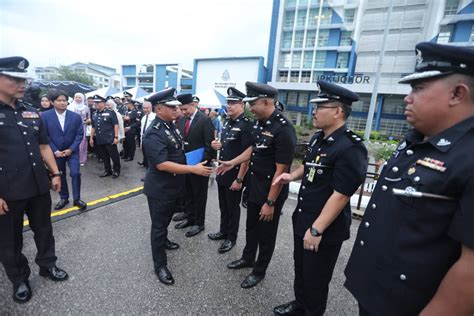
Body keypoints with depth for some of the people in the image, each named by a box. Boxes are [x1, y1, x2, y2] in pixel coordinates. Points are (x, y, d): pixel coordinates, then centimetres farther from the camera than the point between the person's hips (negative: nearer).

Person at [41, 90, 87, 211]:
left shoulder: (76, 116, -4)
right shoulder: (45, 116, -6)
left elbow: (80, 134, -4)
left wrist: (71, 149, -11)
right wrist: (55, 151, -11)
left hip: (72, 151, 0)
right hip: (56, 152, 1)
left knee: (75, 173, -7)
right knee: (60, 176, 10)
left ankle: (77, 199, 7)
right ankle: (64, 198, 27)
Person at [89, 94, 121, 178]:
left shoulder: (110, 113, -5)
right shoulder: (94, 115, 13)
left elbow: (116, 125, -9)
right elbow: (93, 127, 20)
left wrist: (116, 137, -14)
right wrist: (91, 138, 16)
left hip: (109, 139, -6)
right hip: (99, 140, 6)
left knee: (114, 156, 1)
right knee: (104, 156, 13)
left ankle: (116, 171, 15)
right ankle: (108, 170, 25)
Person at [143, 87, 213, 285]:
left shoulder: (171, 126, 2)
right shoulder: (154, 133, -25)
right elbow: (162, 164, -32)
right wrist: (193, 169, -32)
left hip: (173, 186, 8)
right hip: (160, 189, -8)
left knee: (166, 219, 29)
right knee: (158, 225, 8)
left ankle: (163, 240, 55)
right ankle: (160, 265, 25)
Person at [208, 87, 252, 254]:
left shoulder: (246, 125, -18)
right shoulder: (227, 122, 7)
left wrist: (239, 179, -20)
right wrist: (217, 144, -3)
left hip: (235, 175, -7)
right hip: (222, 172, 8)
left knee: (233, 207, 9)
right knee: (223, 206, 21)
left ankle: (231, 238, 28)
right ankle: (223, 231, 40)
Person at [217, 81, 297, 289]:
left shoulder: (283, 129, -25)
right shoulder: (260, 122, 0)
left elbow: (281, 171, -23)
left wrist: (270, 203, -19)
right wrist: (232, 163, 8)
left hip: (271, 192, -8)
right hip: (254, 187, 8)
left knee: (266, 233, 14)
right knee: (251, 227, 25)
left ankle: (259, 271, 36)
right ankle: (247, 258, 48)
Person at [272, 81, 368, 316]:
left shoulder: (350, 148, -24)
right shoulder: (318, 138, 4)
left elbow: (341, 195, -25)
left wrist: (317, 229, -22)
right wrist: (292, 175, 0)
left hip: (326, 228, -9)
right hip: (302, 218, 9)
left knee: (316, 278, 14)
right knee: (300, 267, 26)